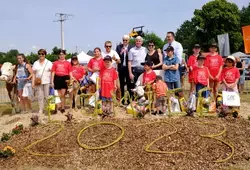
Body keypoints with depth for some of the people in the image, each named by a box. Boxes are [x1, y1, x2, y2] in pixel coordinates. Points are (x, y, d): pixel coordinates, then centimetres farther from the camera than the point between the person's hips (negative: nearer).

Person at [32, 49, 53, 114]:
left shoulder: (49, 63, 5)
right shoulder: (35, 63, 13)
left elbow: (52, 72, 0)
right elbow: (34, 74, 13)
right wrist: (33, 82, 4)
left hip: (47, 82, -2)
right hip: (38, 82, 3)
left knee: (47, 96, -2)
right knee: (40, 96, 3)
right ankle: (41, 109, 9)